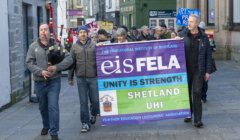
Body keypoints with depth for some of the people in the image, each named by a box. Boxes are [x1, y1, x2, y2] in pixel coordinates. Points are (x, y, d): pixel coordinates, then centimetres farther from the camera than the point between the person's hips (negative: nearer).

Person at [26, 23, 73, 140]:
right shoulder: (33, 46, 1)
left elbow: (69, 59, -5)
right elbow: (29, 63, -3)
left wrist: (56, 67, -18)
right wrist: (41, 71, -18)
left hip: (54, 81, -2)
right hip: (39, 82, 2)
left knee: (53, 107, -8)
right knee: (43, 107, 17)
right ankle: (46, 126, 40)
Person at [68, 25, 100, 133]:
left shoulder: (93, 45, 1)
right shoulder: (75, 47, 4)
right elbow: (72, 63, 7)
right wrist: (70, 78, 7)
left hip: (93, 77, 0)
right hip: (81, 78, 1)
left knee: (95, 99, 8)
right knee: (83, 102, 3)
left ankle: (93, 114, 37)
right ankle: (85, 123, 11)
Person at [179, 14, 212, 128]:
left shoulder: (203, 37, 3)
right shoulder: (182, 35, 2)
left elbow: (208, 55, 5)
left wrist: (208, 71, 1)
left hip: (198, 70, -1)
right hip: (185, 69, 1)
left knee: (197, 93, -5)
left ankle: (197, 120, -4)